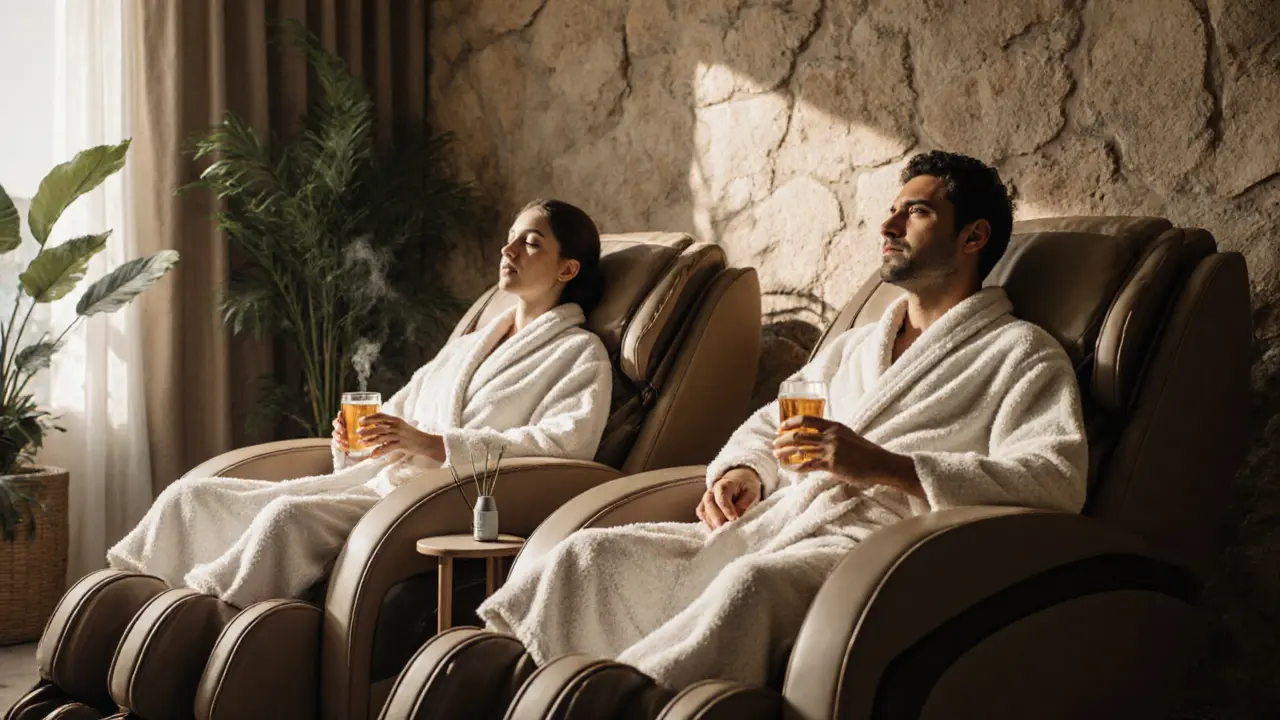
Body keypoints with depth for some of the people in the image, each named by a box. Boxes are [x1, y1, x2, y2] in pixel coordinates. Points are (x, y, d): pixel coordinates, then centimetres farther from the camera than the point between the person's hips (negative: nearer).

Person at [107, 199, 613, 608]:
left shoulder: (580, 354, 7)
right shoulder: (465, 347, 32)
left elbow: (567, 443, -12)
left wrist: (433, 444, -18)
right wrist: (351, 438, 3)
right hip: (377, 484, 8)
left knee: (289, 515, -35)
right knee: (192, 496, -7)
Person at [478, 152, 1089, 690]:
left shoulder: (1021, 354, 8)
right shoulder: (853, 347, 32)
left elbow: (1057, 477, -9)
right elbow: (765, 426, 38)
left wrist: (884, 465, -17)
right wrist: (740, 471, 10)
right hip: (768, 527, 7)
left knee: (750, 584, -40)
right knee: (591, 553, -16)